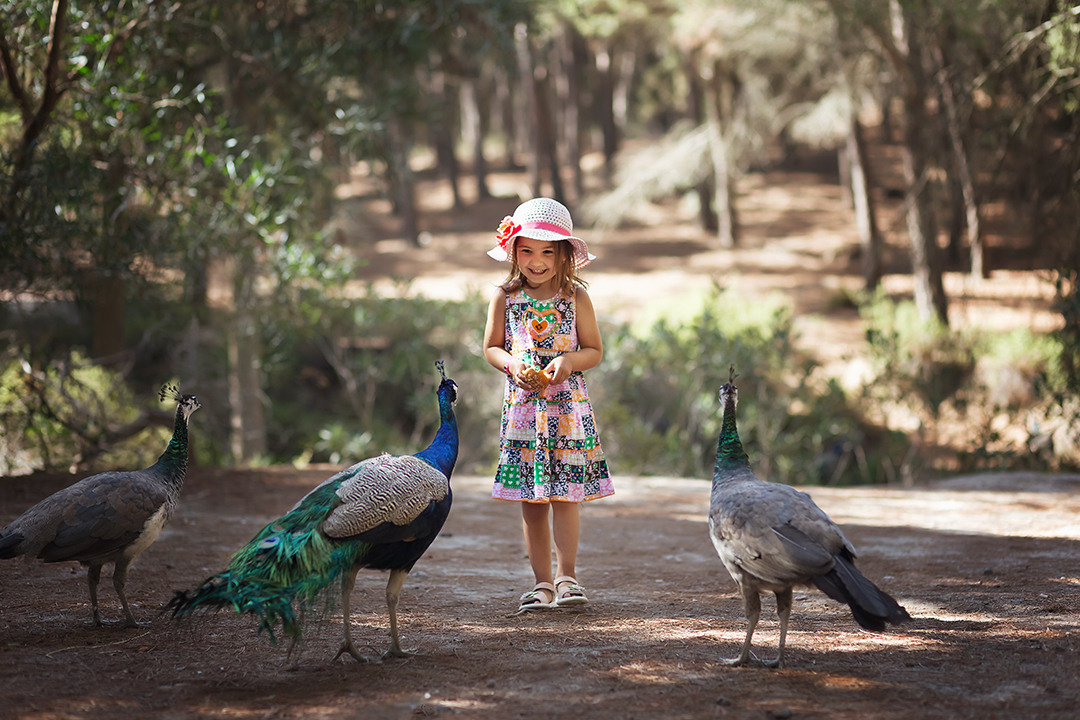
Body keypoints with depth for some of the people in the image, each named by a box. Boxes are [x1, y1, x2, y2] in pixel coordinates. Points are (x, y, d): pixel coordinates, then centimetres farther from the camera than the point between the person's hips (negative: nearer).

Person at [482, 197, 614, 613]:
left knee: (564, 494, -7)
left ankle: (566, 577, 2)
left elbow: (594, 351, 4)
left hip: (567, 406, -1)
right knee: (530, 501, 3)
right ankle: (542, 582, 10)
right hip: (521, 406, 2)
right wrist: (512, 365, -11)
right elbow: (491, 348, 9)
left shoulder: (576, 298, 0)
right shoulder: (504, 298, 3)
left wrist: (568, 361, -15)